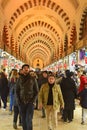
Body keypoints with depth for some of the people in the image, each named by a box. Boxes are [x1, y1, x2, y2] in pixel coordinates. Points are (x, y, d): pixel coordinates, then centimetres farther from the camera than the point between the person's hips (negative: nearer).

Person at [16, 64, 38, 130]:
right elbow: (17, 90, 11)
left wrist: (33, 100, -7)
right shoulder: (20, 79, 5)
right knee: (23, 120, 7)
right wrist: (18, 100, 1)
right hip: (22, 102, 2)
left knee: (28, 119, -10)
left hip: (30, 102, -2)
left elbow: (36, 91, 3)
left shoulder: (33, 79, -1)